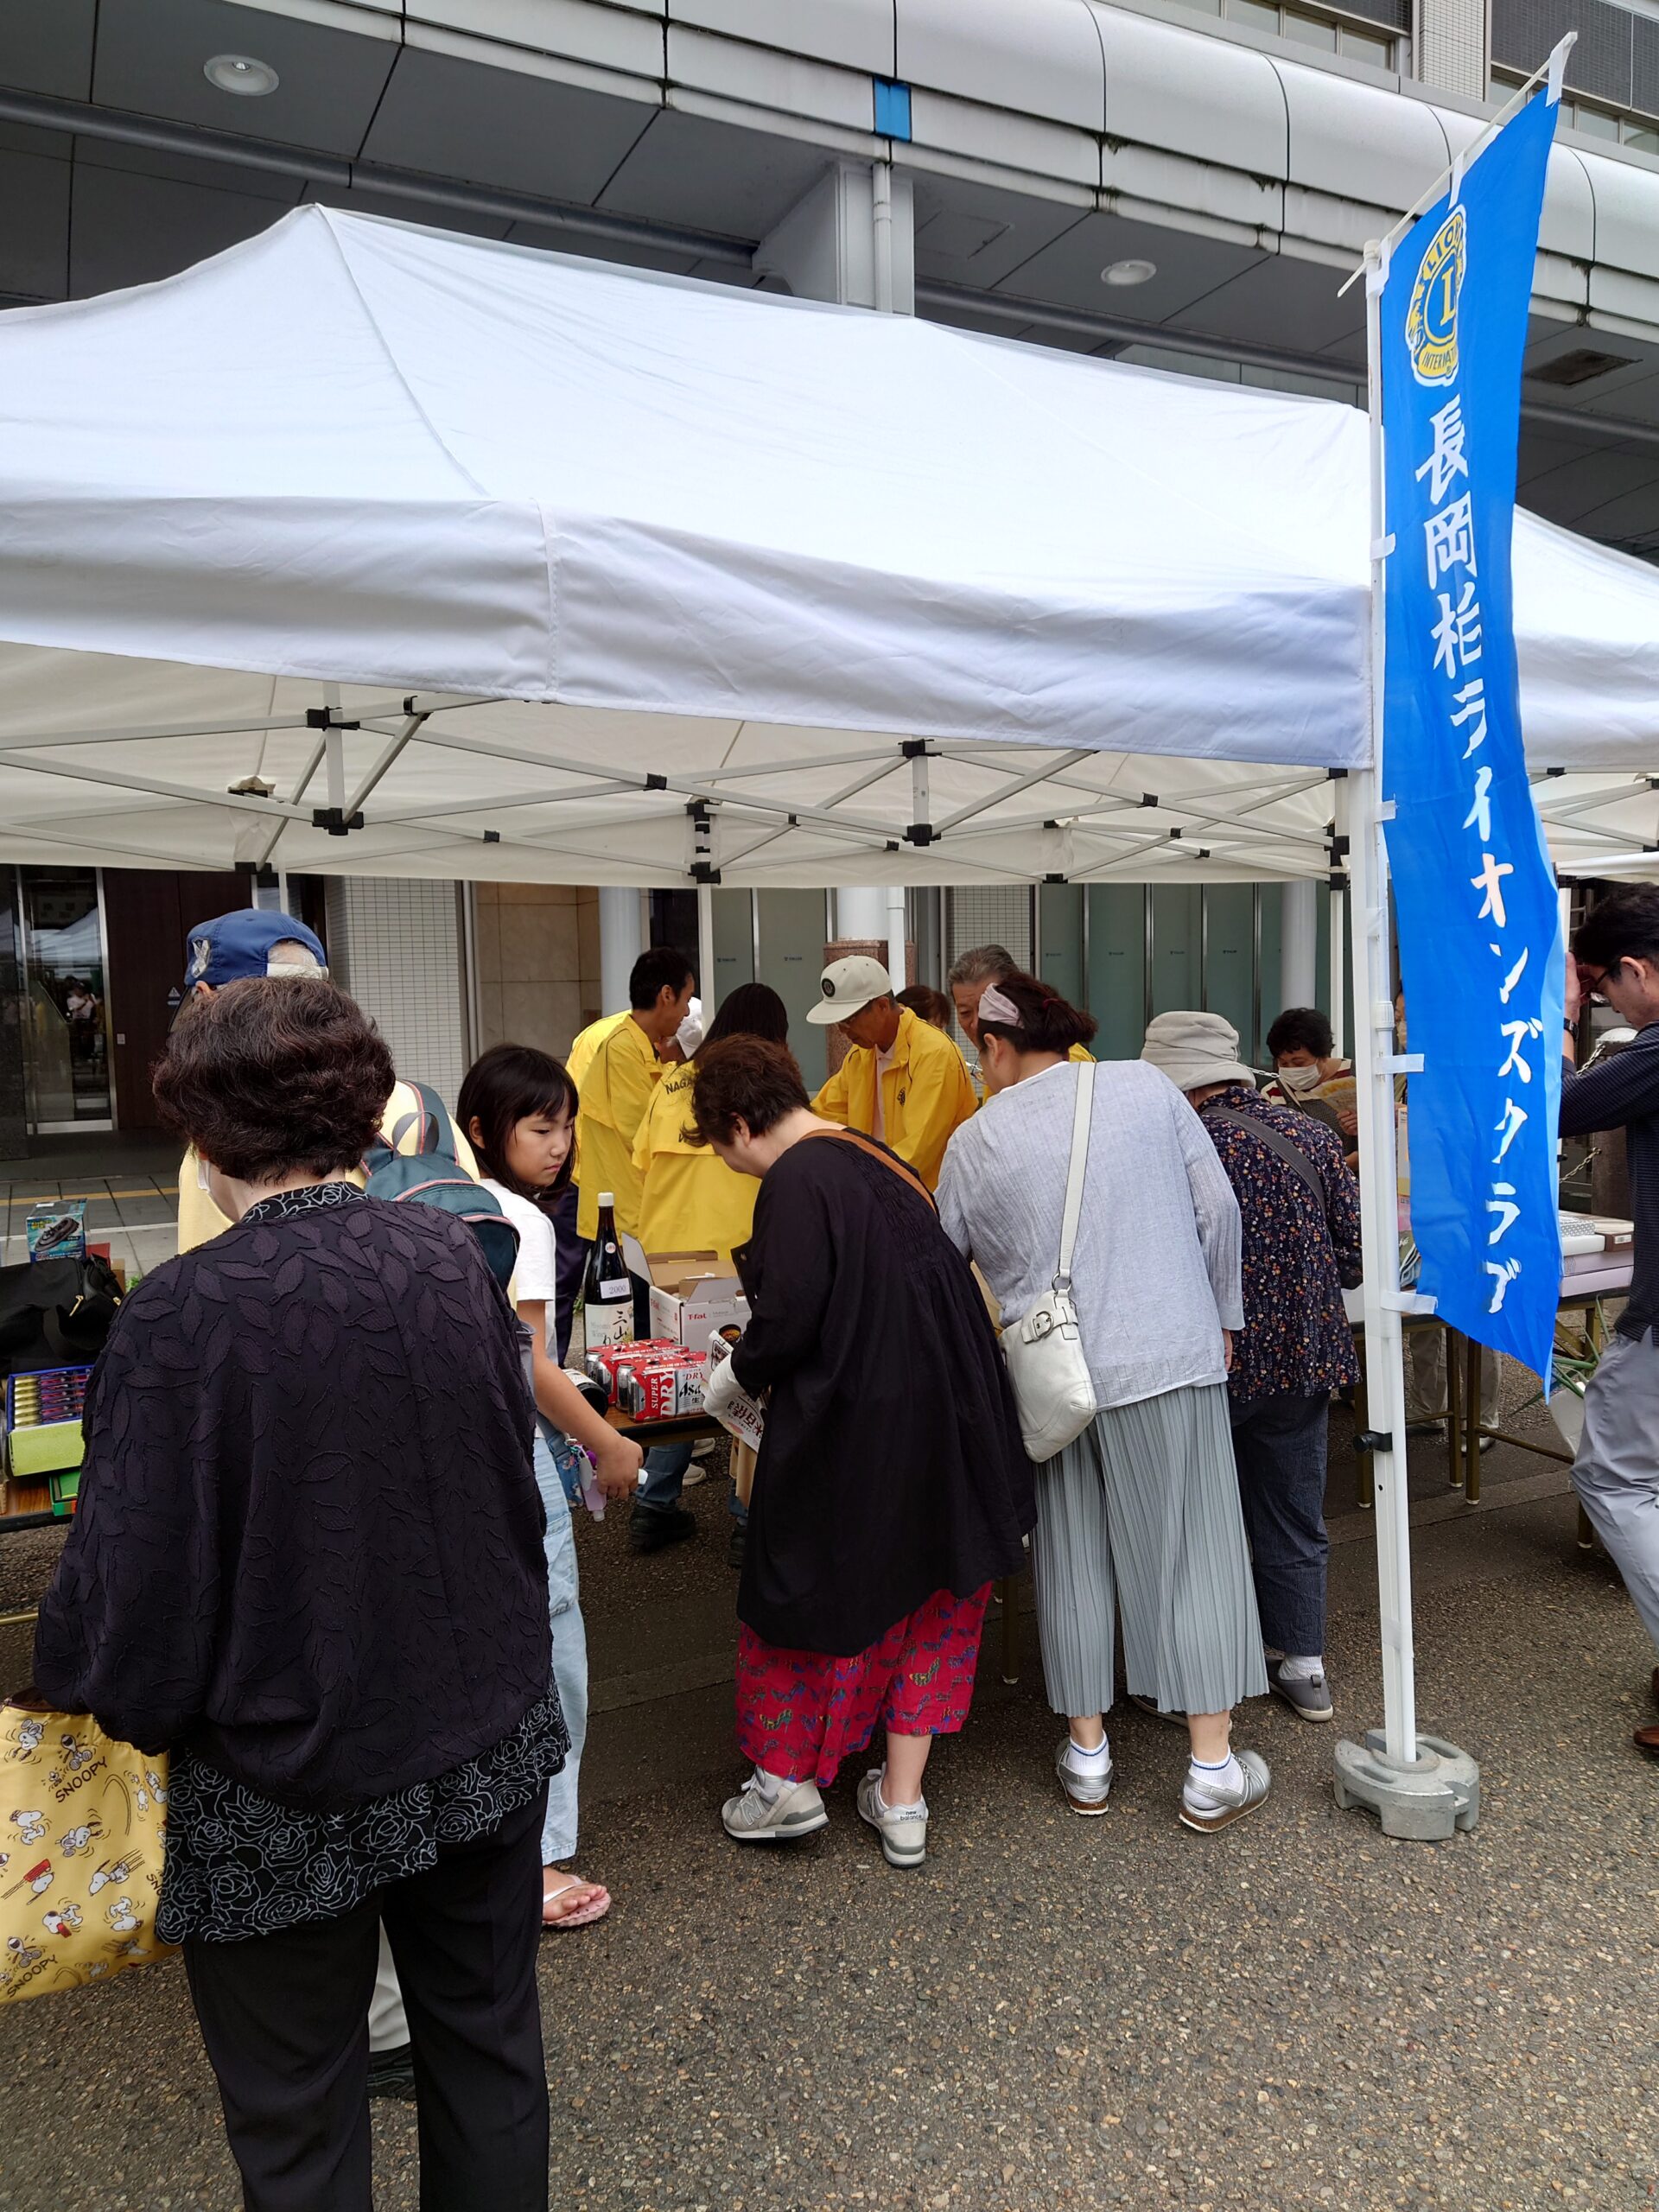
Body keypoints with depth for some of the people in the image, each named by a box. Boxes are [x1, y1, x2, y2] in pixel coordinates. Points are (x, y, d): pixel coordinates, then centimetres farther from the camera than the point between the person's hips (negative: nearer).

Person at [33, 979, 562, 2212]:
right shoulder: (453, 1256, -9)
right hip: (487, 1742, 4)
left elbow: (135, 1576, -18)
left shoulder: (184, 1316, -23)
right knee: (488, 2044, 25)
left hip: (290, 1789, -4)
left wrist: (95, 1684, 5)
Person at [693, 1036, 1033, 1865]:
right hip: (944, 1416, 8)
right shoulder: (877, 1158, 8)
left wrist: (734, 1376, -2)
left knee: (806, 1587, 14)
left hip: (849, 1425, -8)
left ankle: (788, 1781, 27)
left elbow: (789, 1319, -23)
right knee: (924, 1591, 17)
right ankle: (901, 1801, 27)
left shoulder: (796, 1181, -18)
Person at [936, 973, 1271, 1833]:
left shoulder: (976, 1141, -1)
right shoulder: (1146, 1086, -1)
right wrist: (1222, 1315, 12)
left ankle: (1086, 1750, 26)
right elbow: (1216, 1206, 0)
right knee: (1190, 1550, 8)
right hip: (1170, 1356, 0)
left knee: (1073, 1558, 14)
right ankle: (1212, 1767, 17)